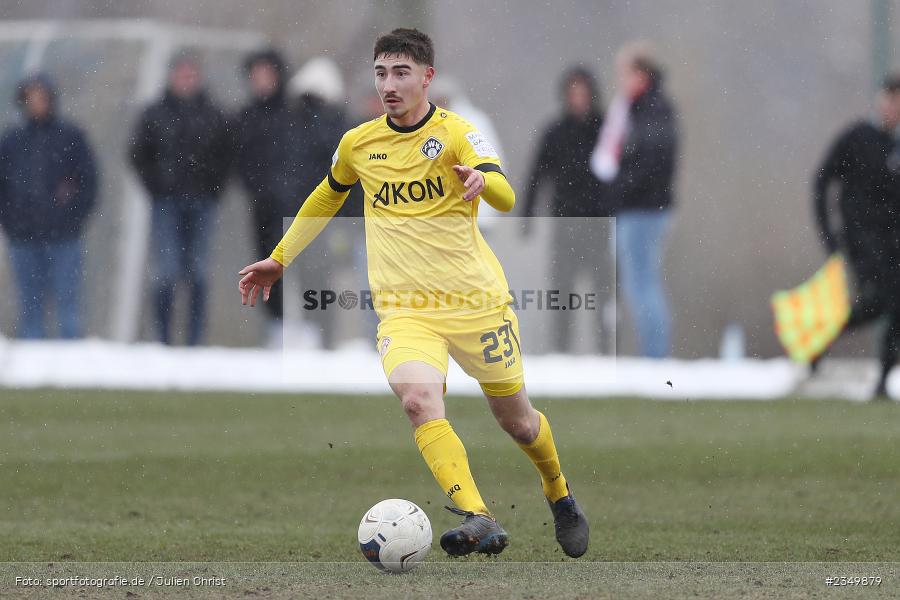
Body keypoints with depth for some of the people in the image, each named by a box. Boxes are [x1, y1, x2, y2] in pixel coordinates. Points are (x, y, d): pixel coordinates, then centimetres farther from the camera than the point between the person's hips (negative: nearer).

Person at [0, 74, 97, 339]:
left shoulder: (71, 136, 3)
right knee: (30, 305, 5)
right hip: (24, 238, 2)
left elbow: (89, 179, 4)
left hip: (64, 237, -2)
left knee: (67, 301, -4)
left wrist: (75, 216, -5)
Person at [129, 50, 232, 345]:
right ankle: (164, 339, -3)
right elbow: (138, 153, 7)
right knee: (168, 272, -7)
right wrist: (155, 186, 0)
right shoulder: (155, 115, 2)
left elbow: (226, 154, 12)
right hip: (167, 204, -1)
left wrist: (214, 186, 1)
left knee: (197, 272, 2)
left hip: (201, 203, 1)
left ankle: (195, 340, 6)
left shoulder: (212, 116, 5)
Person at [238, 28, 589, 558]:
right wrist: (280, 259, 25)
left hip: (477, 302, -2)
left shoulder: (455, 133, -10)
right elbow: (328, 197, 25)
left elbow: (506, 198, -27)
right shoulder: (358, 143, 4)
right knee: (419, 399, -29)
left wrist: (481, 180, -49)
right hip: (404, 309, 2)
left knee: (519, 423, 10)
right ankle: (479, 521, -35)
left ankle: (560, 496, 42)